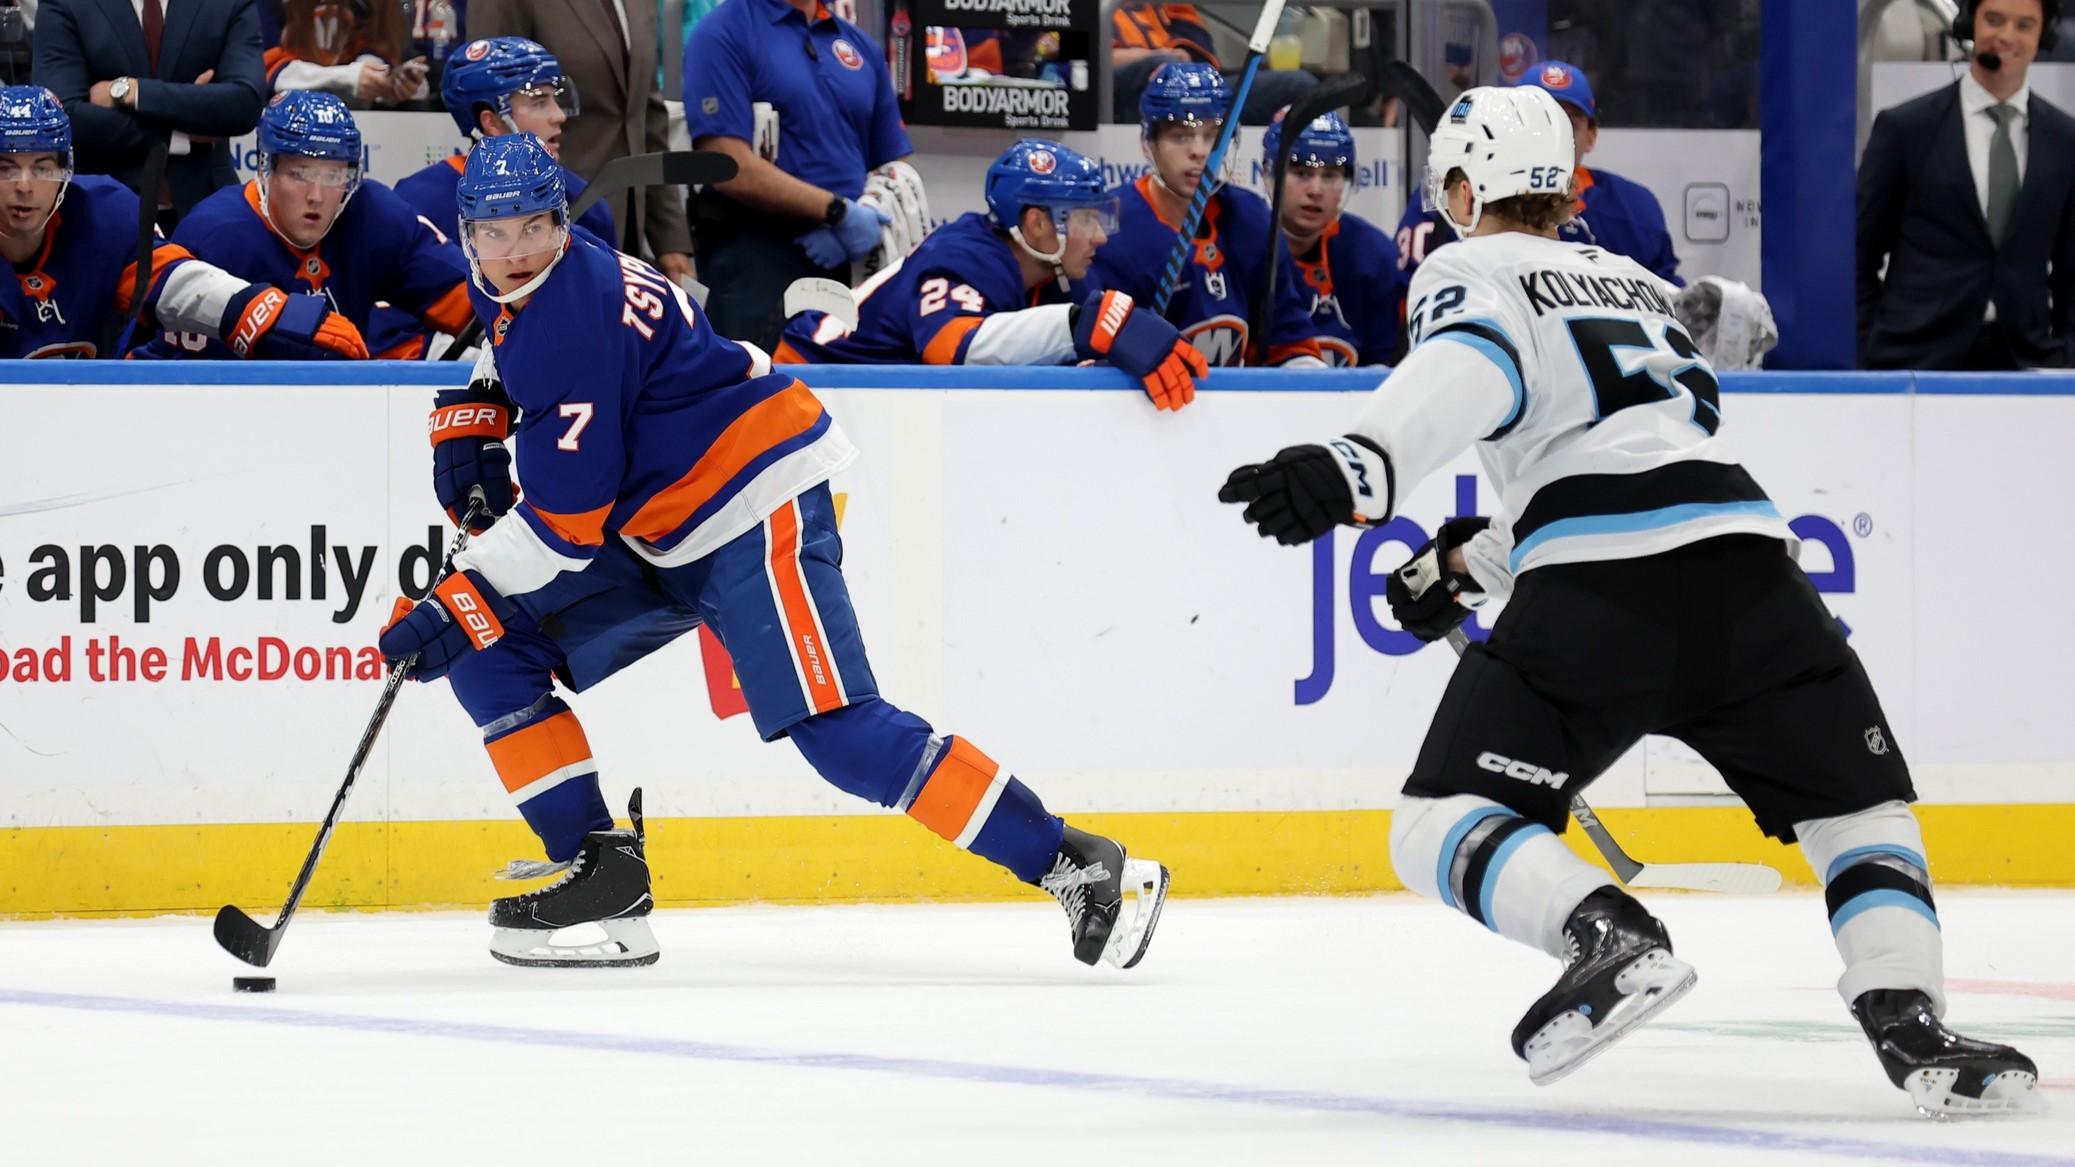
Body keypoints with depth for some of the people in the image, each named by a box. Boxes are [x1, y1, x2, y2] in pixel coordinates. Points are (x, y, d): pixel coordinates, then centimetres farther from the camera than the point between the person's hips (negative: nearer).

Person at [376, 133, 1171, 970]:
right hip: (656, 531, 10)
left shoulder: (571, 321, -23)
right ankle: (598, 870, 2)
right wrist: (468, 422, 16)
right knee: (488, 644, 2)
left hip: (757, 508, -10)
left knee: (833, 728, -20)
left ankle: (1076, 868, -20)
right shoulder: (515, 287, 5)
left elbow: (565, 522, -23)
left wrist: (451, 605, -20)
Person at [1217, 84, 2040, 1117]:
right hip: (1748, 558, 5)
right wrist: (1469, 560, 49)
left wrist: (1361, 468, -26)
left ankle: (1610, 940, -25)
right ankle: (1909, 1022, -5)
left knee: (1443, 828, 2)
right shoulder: (1631, 279, 35)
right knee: (1860, 809, 21)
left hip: (1598, 593, -5)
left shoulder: (1468, 272, 15)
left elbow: (1472, 371, -9)